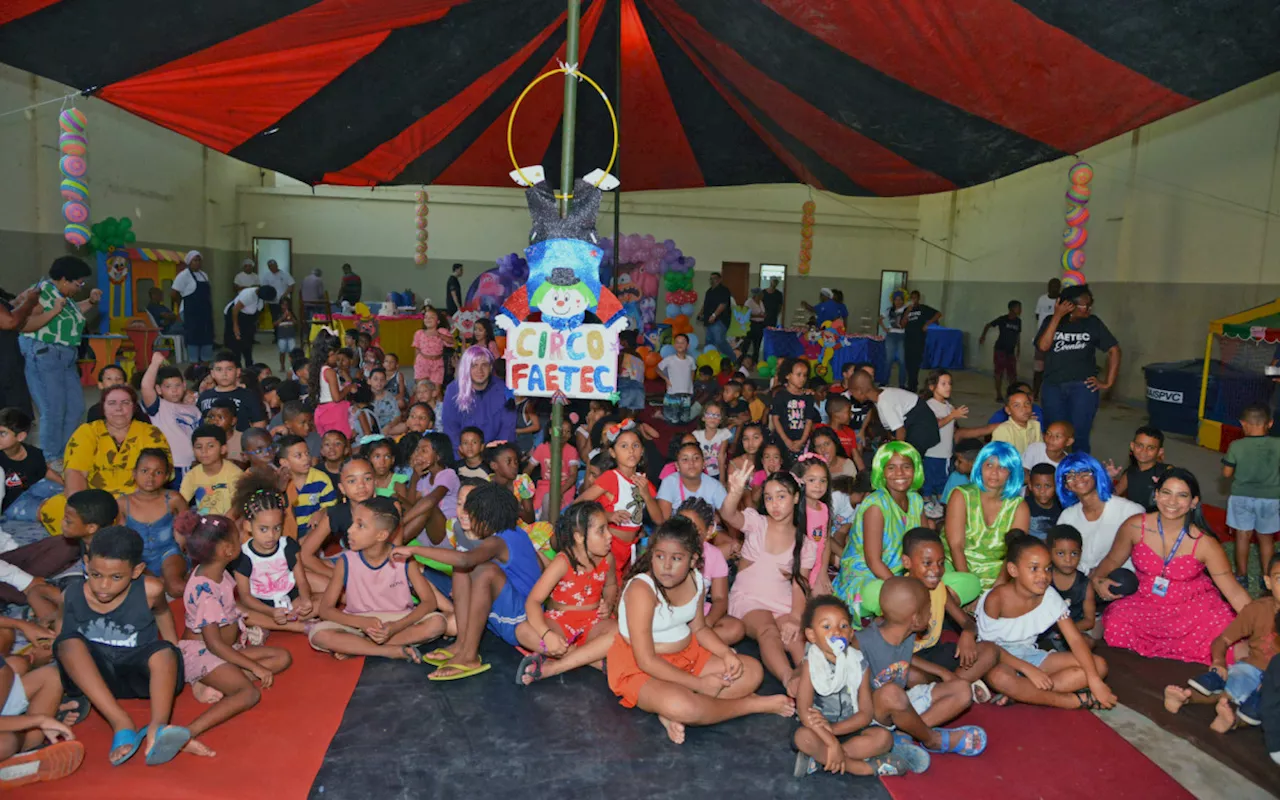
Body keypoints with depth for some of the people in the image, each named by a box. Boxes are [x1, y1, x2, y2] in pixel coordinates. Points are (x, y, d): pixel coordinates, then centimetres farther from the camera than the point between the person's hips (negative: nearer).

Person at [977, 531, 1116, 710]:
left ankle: (1017, 695, -23)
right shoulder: (996, 599, -21)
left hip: (1031, 656, 6)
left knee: (1099, 665, -8)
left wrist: (1094, 681, -21)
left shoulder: (1050, 597, -9)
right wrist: (1028, 670, -23)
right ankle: (1079, 701, -23)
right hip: (1000, 660, -6)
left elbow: (1075, 639, -11)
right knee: (999, 678, -42)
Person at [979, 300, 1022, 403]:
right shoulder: (1002, 319, -9)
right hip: (1000, 349, -5)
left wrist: (1018, 348, 15)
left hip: (1011, 351, 5)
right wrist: (983, 336, -10)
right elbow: (988, 325, -1)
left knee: (1013, 373, 5)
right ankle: (999, 395, 5)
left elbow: (1018, 335, 16)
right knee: (999, 372, -3)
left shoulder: (1018, 321, 5)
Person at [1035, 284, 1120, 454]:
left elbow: (1114, 350, 7)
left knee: (1079, 436, -4)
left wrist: (1108, 382, 2)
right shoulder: (1051, 322, 5)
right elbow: (1043, 346, -12)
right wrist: (1057, 316, -13)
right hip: (1053, 387, 1)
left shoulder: (1093, 323, 4)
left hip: (1083, 386, -1)